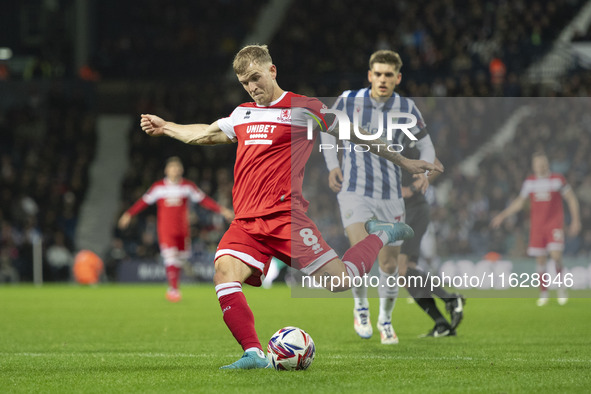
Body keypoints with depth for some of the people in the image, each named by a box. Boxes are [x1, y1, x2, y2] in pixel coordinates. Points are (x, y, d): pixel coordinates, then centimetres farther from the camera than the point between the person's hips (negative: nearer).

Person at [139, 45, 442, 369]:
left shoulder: (304, 109, 2)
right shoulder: (242, 114, 19)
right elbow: (208, 135, 39)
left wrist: (403, 161, 12)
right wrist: (164, 127, 41)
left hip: (285, 217, -5)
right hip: (246, 221, 5)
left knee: (339, 281, -11)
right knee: (225, 275, -23)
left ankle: (381, 235, 18)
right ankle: (254, 354, -25)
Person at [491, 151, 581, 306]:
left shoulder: (558, 179, -2)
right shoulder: (529, 182, 6)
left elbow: (571, 199, 5)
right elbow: (519, 203, 14)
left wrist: (575, 219, -1)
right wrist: (502, 216, 7)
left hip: (555, 224, -2)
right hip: (537, 226, 2)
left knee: (556, 255, -17)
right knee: (540, 260, 1)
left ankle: (561, 284, 5)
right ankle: (543, 293, 10)